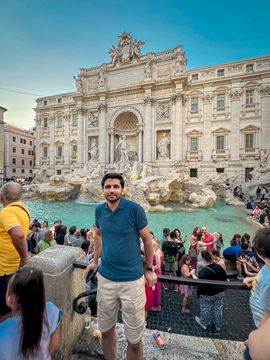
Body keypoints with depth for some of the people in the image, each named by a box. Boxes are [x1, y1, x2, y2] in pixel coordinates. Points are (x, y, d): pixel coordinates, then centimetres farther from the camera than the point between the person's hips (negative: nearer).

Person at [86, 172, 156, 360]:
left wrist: (150, 270, 1)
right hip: (105, 278, 4)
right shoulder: (99, 210, -4)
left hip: (132, 280, -3)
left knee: (134, 339, 13)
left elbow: (147, 240, -7)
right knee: (106, 329, 24)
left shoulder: (135, 209, -18)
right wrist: (95, 261, 15)